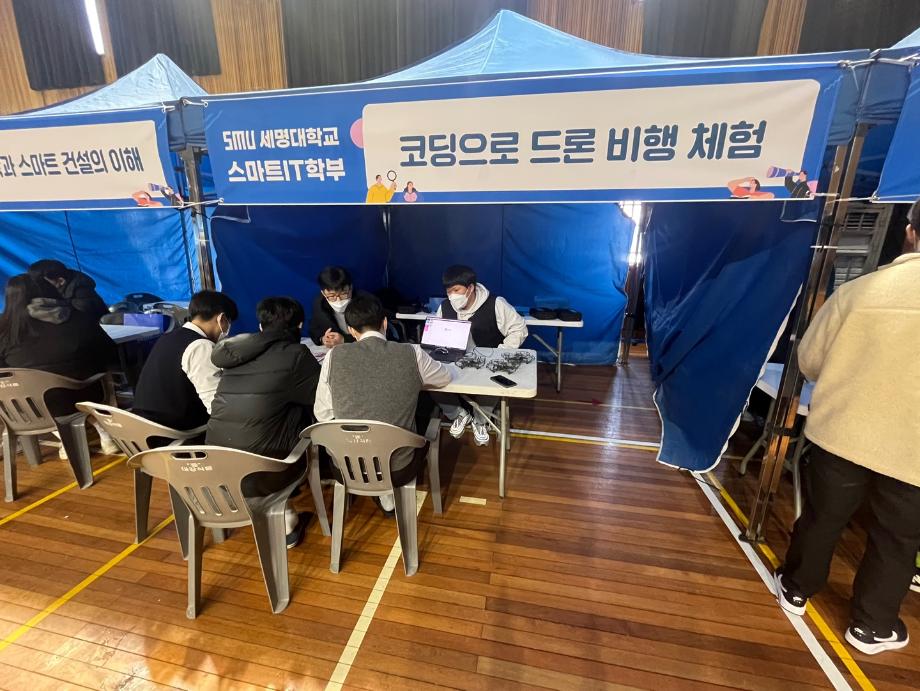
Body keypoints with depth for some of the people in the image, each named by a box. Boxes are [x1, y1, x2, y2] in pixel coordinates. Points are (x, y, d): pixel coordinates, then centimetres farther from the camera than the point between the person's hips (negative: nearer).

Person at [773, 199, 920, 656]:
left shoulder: (858, 289, -11)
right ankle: (870, 625, 36)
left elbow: (809, 361, -1)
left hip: (841, 434, 1)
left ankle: (796, 589, 38)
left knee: (822, 519, 19)